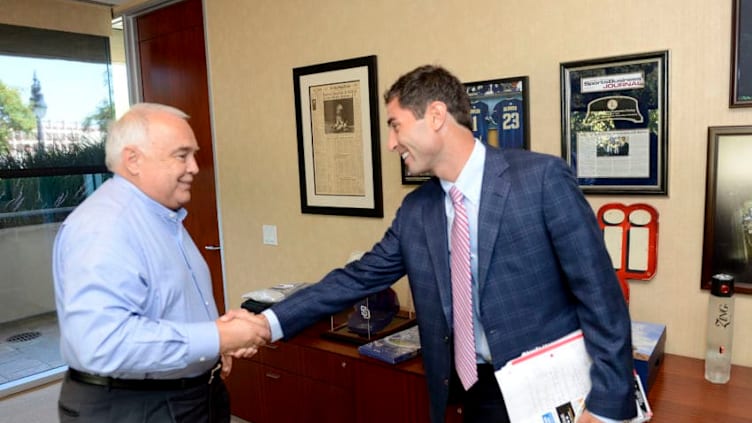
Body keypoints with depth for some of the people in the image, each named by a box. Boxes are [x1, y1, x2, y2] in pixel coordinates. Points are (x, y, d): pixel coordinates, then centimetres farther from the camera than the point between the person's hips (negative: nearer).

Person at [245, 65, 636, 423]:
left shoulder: (542, 176, -14)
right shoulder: (415, 210, 2)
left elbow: (598, 292, -13)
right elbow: (358, 278, 5)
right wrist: (271, 323, -1)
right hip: (477, 390, 5)